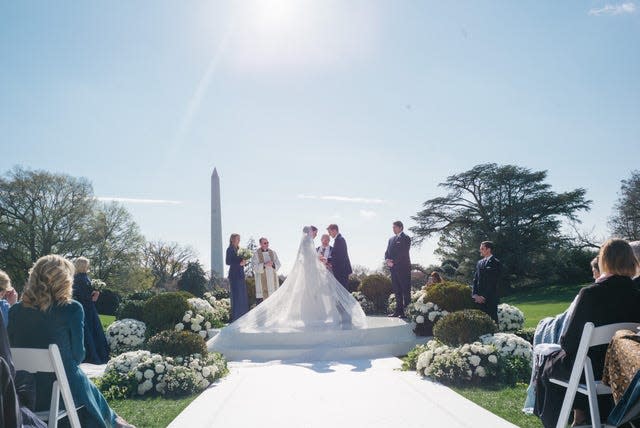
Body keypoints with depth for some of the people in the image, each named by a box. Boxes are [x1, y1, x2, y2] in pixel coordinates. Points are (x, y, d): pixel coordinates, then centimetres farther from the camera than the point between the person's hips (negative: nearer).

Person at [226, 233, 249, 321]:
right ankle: (235, 317, -3)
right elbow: (228, 262, -13)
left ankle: (242, 316, 13)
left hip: (240, 274, 8)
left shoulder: (238, 249, 17)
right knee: (236, 295, -7)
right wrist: (239, 263, -18)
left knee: (243, 295, 8)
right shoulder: (230, 249, -6)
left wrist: (244, 261, 2)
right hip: (234, 275, -8)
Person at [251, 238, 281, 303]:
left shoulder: (273, 253, 10)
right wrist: (264, 264, -22)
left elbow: (278, 265, 6)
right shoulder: (256, 254, 0)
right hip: (262, 280, -3)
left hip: (272, 279, 3)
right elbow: (255, 267, -9)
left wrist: (273, 264, -16)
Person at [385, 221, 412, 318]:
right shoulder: (391, 239, 20)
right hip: (393, 268, 7)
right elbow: (387, 252, 16)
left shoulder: (406, 238, -3)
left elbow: (403, 253, -13)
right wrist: (387, 260, -5)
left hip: (403, 267, -7)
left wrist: (393, 262, -16)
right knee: (397, 290, 7)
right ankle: (398, 310, 10)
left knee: (406, 290, -6)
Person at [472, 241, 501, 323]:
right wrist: (475, 294, 1)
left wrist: (484, 296, -13)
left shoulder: (495, 263, -5)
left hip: (490, 298, -6)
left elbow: (493, 282, -11)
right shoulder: (480, 262, 17)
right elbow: (475, 279, 15)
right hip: (479, 298, 6)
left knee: (492, 319, -5)